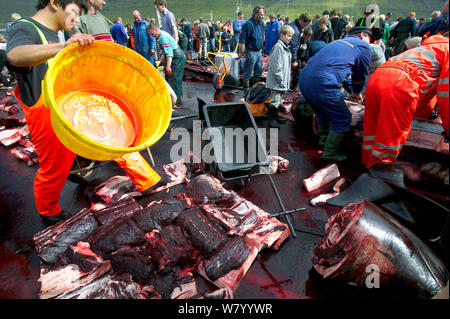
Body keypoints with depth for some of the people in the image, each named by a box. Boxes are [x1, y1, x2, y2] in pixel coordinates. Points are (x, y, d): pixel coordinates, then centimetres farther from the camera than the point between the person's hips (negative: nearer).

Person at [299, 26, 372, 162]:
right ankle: (329, 153, 16)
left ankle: (323, 141, 49)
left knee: (323, 113, 30)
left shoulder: (338, 41, 31)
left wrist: (339, 87, 54)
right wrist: (356, 93, 39)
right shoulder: (364, 47, 10)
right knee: (342, 119, 9)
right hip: (322, 84, -8)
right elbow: (360, 76, 20)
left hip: (303, 80, 8)